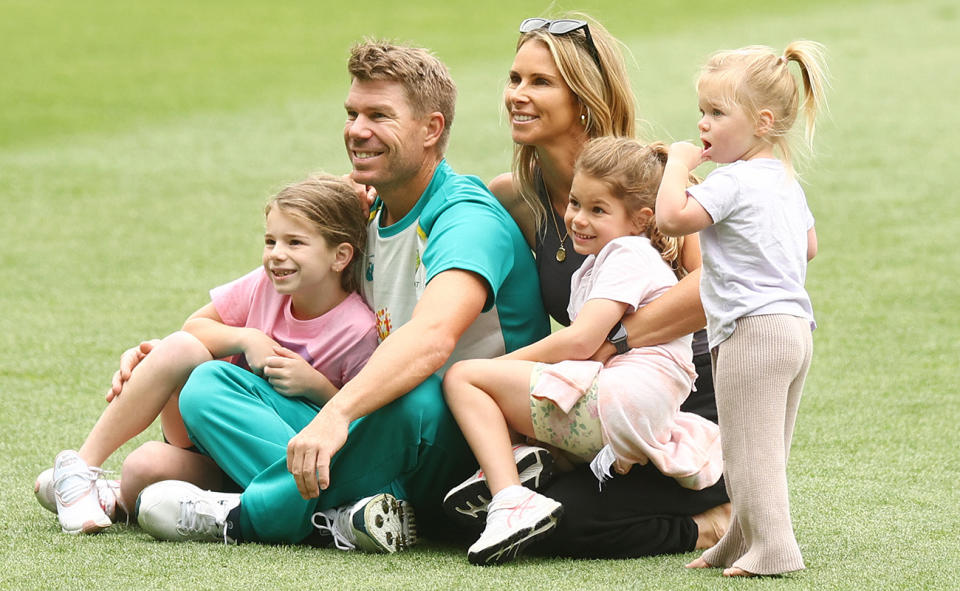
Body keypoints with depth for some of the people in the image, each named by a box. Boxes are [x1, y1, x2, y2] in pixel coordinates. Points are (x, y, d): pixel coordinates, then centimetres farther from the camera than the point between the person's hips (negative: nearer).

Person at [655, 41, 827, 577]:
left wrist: (679, 163, -10)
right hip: (796, 327, 10)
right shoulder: (786, 181, 15)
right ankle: (744, 540, 24)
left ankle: (773, 546, -8)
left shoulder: (734, 181, -14)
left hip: (752, 331, -10)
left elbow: (672, 216, -23)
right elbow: (810, 246, 27)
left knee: (749, 449, -6)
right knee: (768, 449, 15)